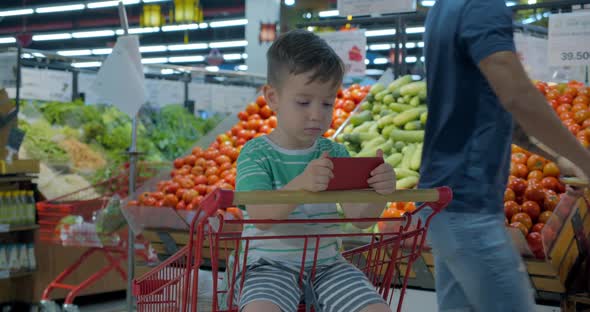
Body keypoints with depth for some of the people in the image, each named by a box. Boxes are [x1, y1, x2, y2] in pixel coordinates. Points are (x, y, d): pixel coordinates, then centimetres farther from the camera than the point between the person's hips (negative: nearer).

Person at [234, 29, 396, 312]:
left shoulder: (334, 154, 5)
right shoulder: (256, 154, -7)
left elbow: (359, 217, -5)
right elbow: (261, 217, -22)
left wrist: (379, 193, -29)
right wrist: (301, 184, -41)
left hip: (326, 265, 4)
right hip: (270, 265, -4)